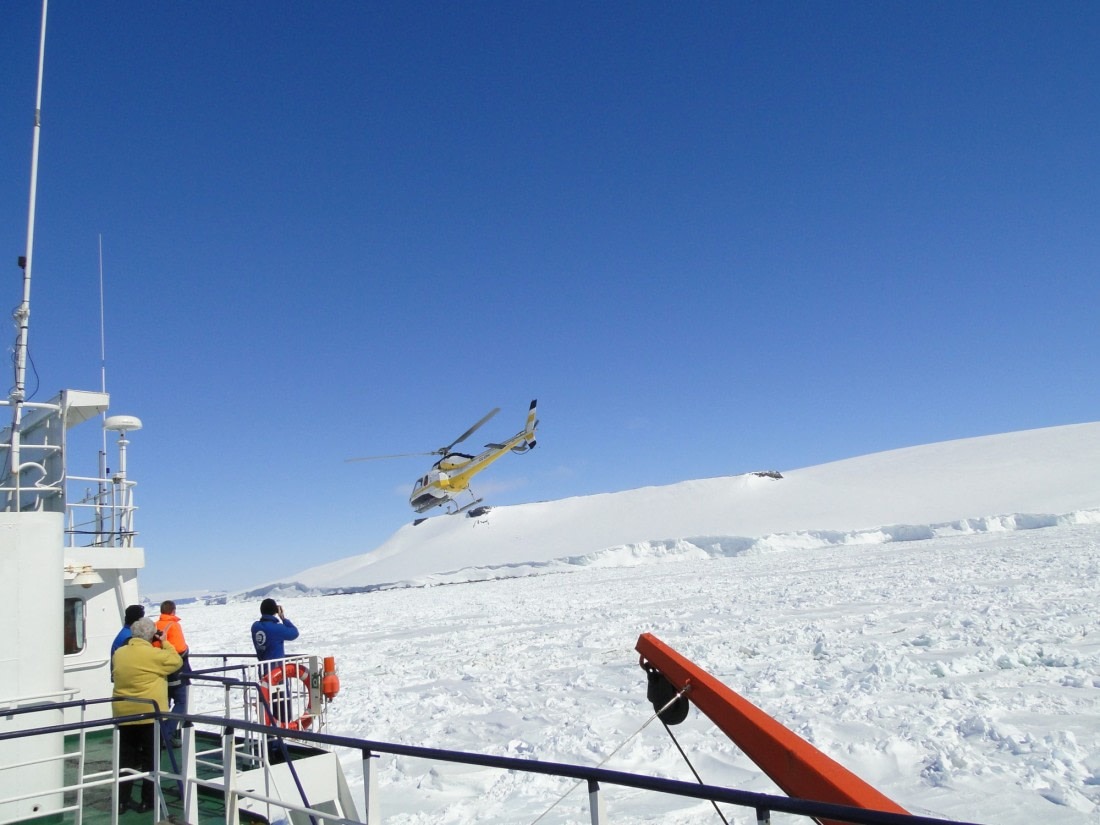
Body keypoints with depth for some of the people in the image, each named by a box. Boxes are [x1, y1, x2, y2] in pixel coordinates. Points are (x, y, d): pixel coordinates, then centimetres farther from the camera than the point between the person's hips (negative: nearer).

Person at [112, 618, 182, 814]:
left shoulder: (118, 653, 4)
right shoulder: (155, 654, -15)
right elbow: (176, 661, -2)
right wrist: (165, 643, 6)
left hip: (123, 714, 5)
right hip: (150, 714, -5)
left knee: (126, 758, 14)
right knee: (150, 759, 6)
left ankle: (122, 800, 17)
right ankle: (147, 801, 11)